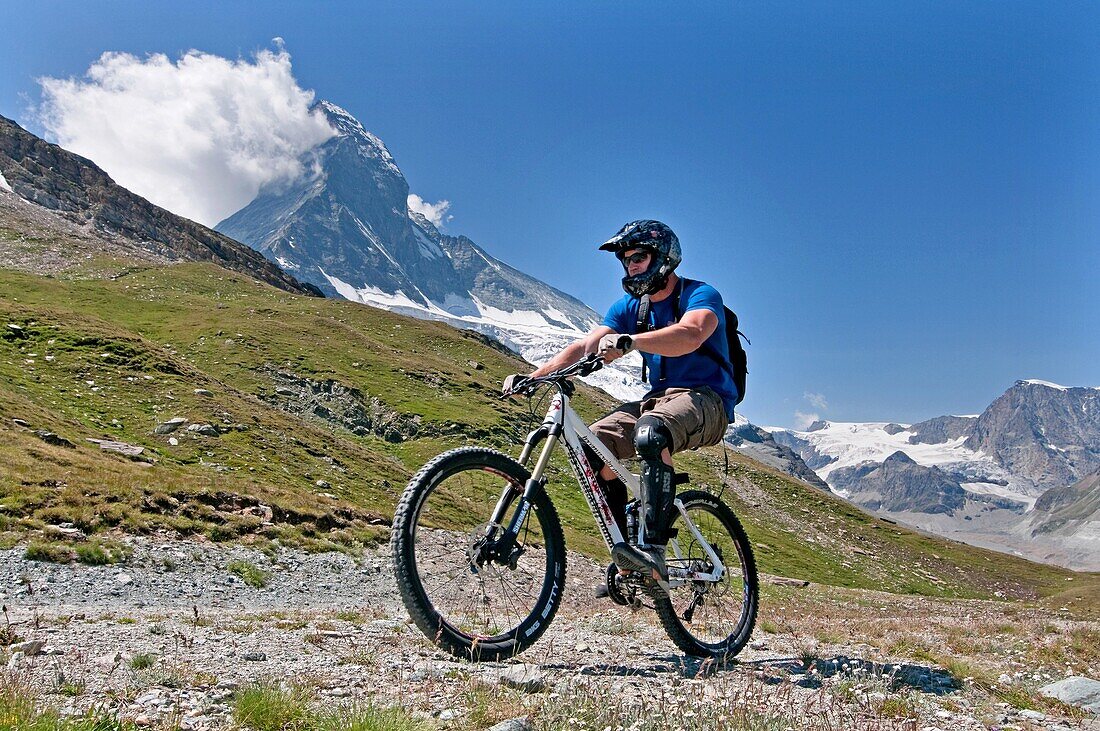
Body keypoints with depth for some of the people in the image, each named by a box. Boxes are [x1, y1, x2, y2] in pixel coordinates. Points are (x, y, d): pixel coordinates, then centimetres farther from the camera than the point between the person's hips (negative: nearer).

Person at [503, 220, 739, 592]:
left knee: (650, 432, -37)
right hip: (659, 398, 7)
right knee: (594, 444, -17)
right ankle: (625, 556, -9)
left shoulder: (701, 295, -9)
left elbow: (691, 334, -33)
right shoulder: (629, 307, 10)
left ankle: (652, 553, -37)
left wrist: (629, 342, -49)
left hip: (706, 399, -6)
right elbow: (585, 345, -2)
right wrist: (533, 376, -17)